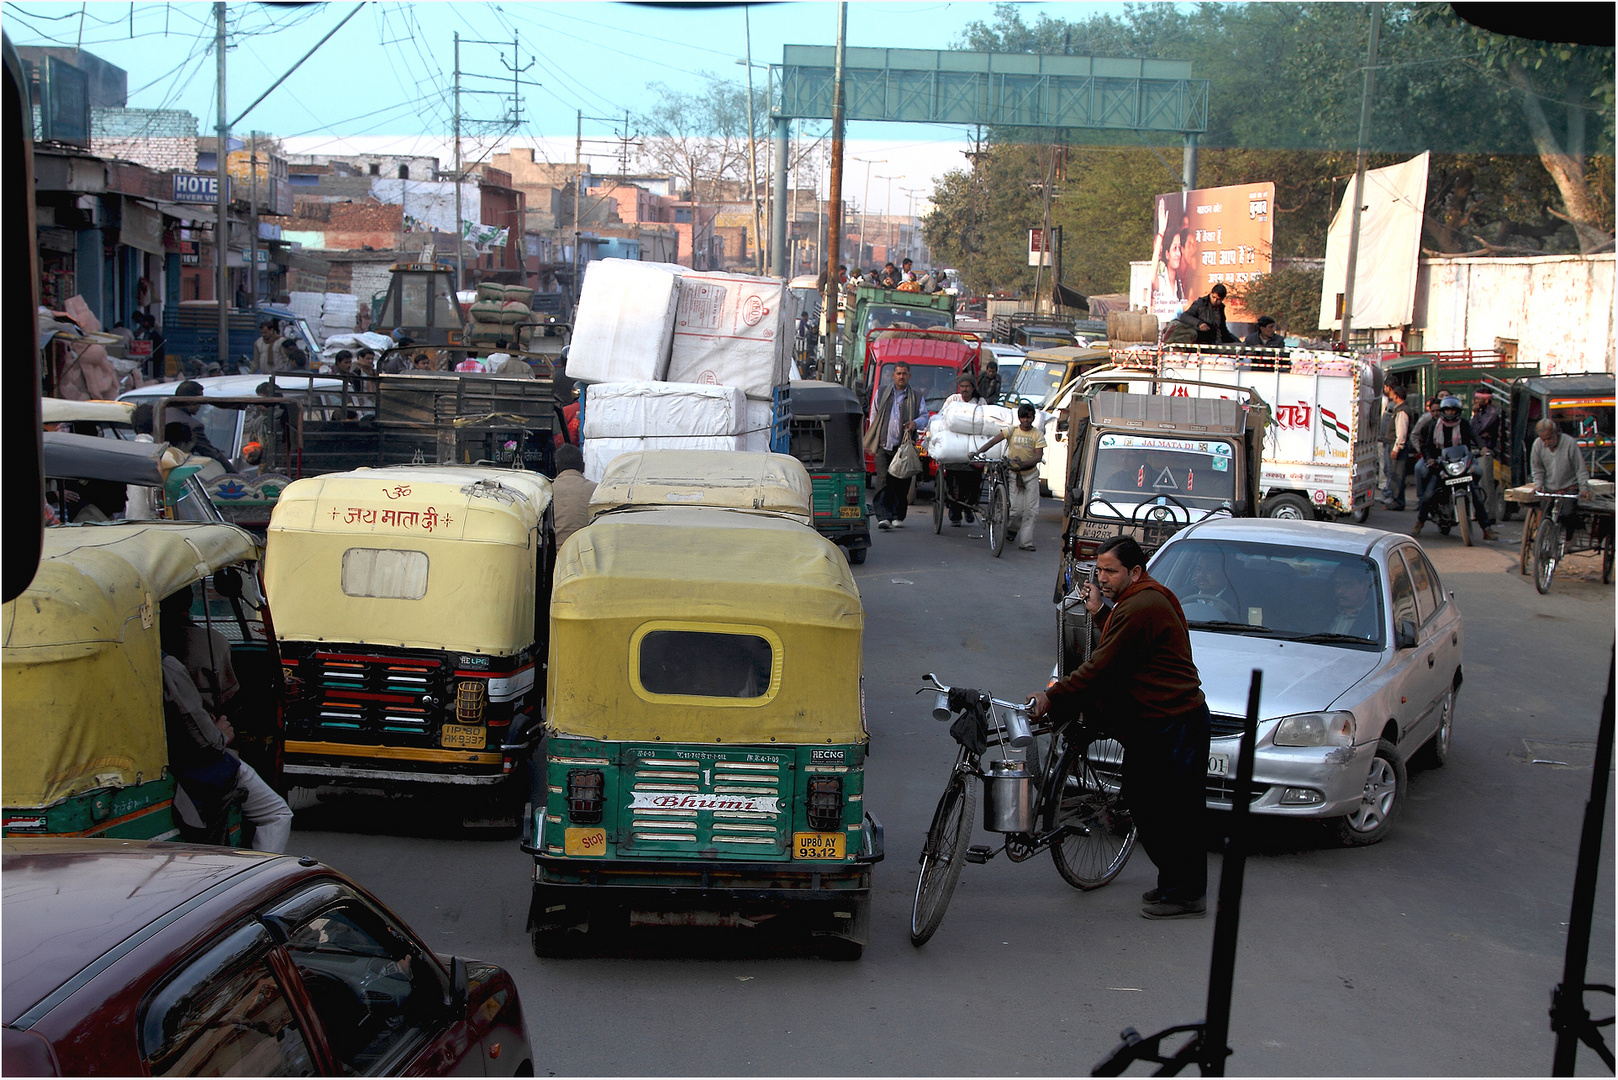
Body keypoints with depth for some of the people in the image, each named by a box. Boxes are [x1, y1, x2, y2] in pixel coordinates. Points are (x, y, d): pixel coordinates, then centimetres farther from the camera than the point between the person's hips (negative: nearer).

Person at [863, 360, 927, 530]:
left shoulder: (916, 397, 13)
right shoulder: (882, 394, 16)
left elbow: (925, 416, 11)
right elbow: (874, 418, 20)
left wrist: (915, 423, -13)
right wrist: (870, 443, 14)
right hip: (883, 446, 0)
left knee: (902, 484, 1)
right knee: (884, 481, -12)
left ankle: (898, 516, 13)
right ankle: (883, 517, -17)